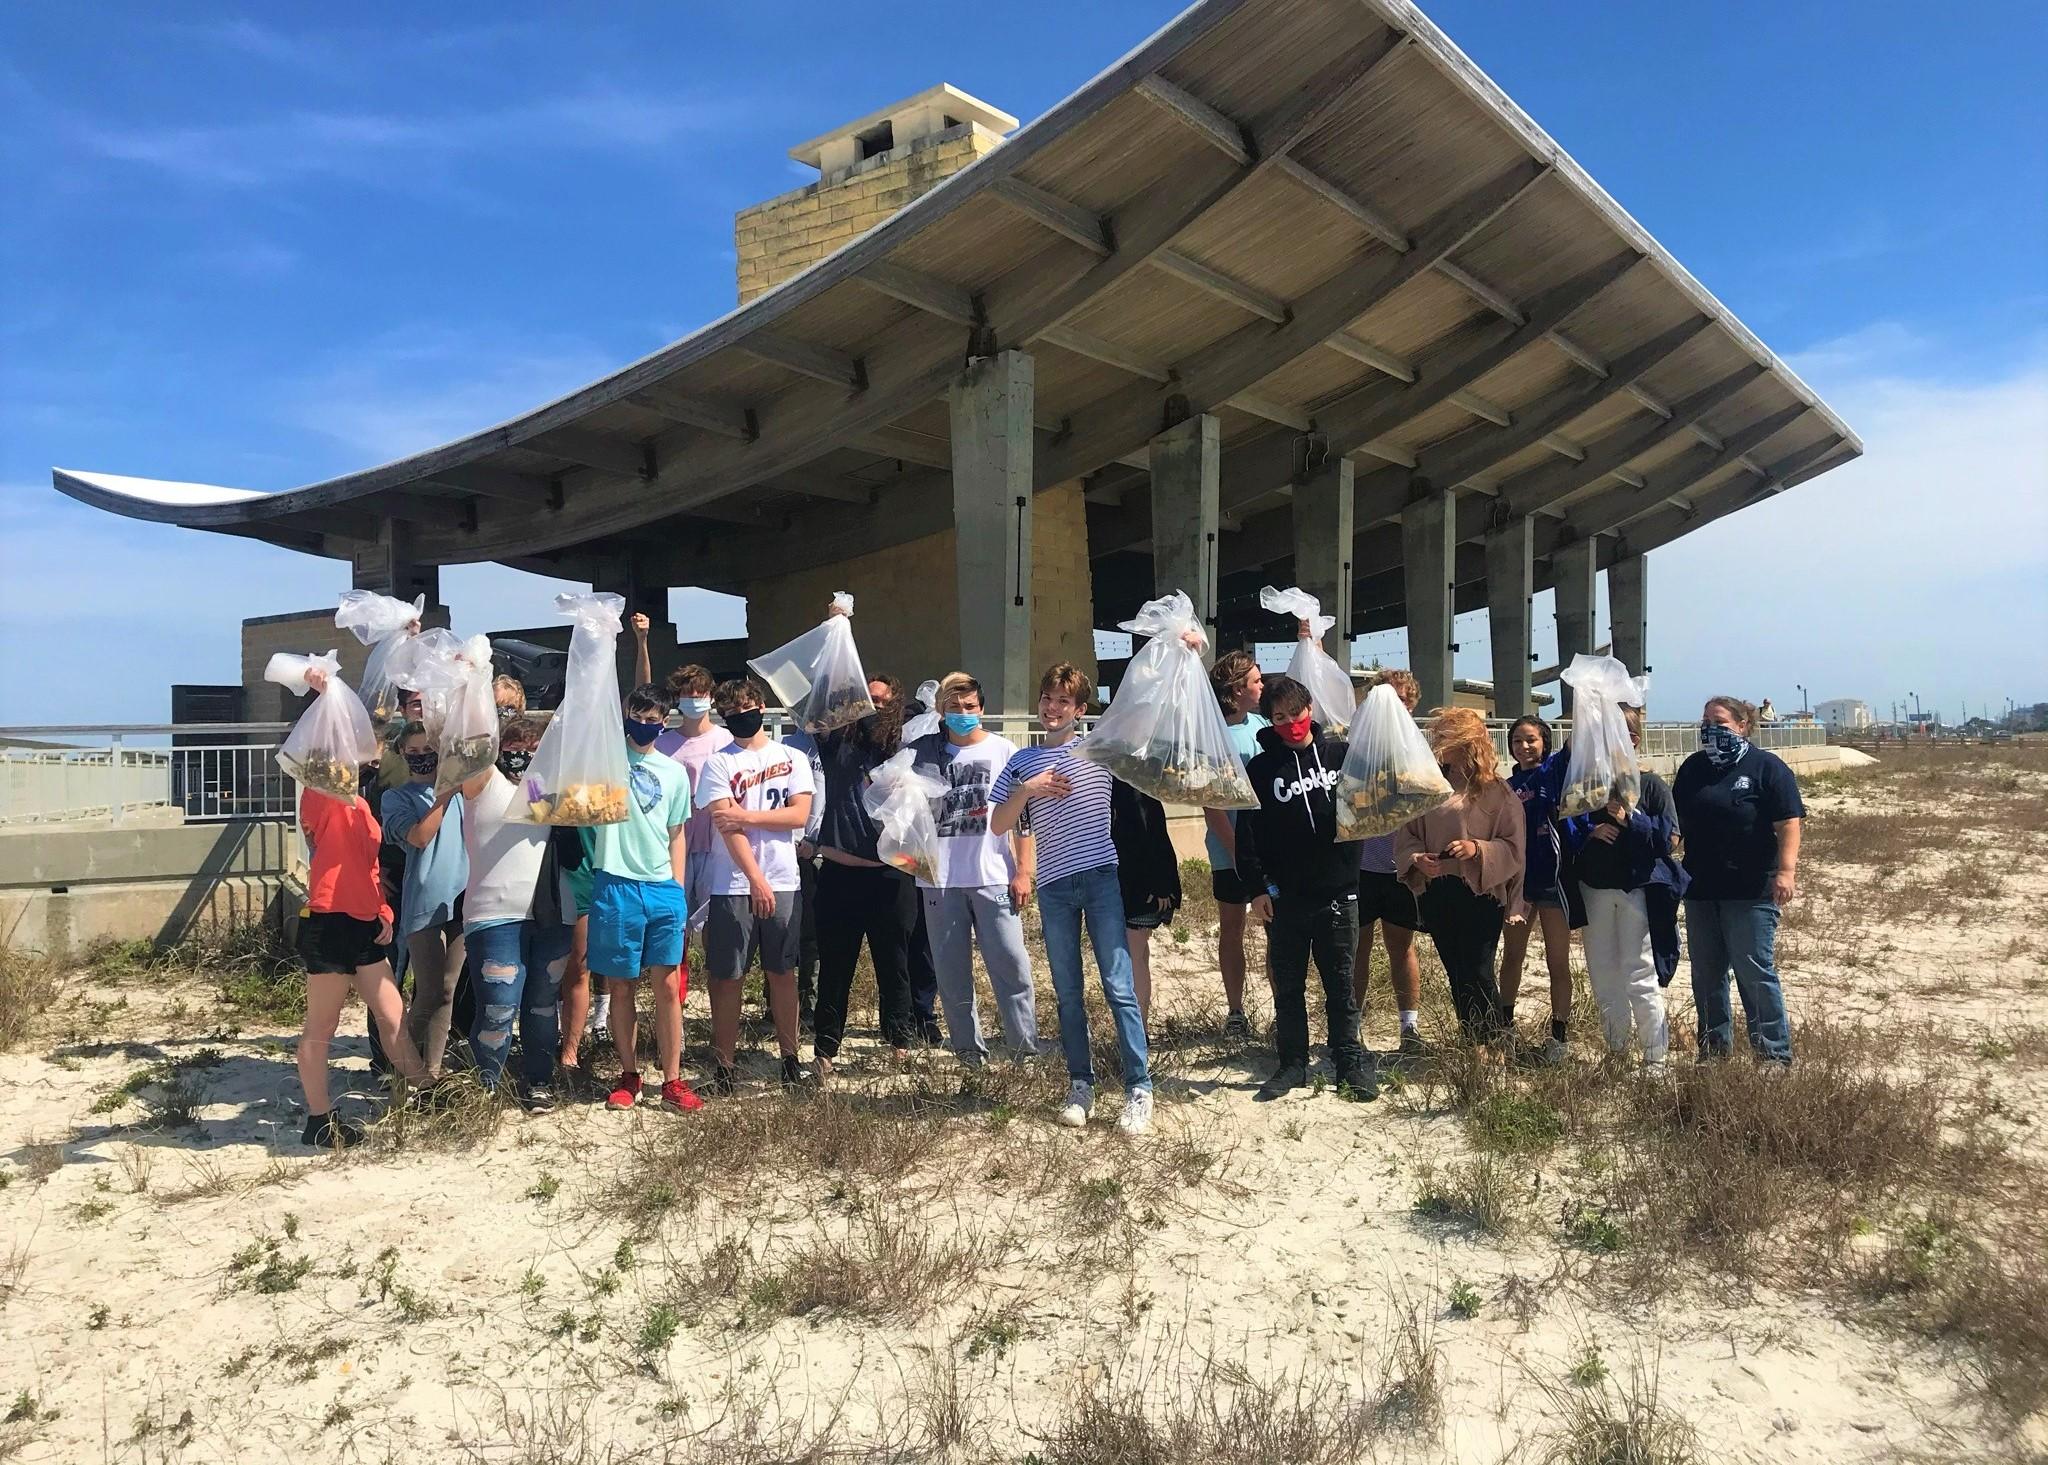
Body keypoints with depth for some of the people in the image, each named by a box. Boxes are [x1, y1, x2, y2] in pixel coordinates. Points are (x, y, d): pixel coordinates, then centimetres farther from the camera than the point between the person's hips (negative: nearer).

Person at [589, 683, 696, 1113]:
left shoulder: (674, 772, 11)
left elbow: (676, 836, 14)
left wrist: (678, 891, 9)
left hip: (664, 890, 2)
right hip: (616, 887, -2)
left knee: (668, 986, 2)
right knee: (621, 986, 6)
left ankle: (672, 1081, 9)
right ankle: (629, 1076, 19)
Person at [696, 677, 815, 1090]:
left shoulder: (792, 758, 7)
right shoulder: (719, 762, 1)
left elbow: (800, 813, -4)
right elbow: (726, 825, -9)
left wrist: (747, 815, -12)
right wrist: (756, 879, -18)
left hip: (783, 882, 2)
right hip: (732, 885, -1)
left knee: (782, 971, 9)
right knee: (727, 976, 2)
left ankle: (790, 1056, 18)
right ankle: (723, 1064, 11)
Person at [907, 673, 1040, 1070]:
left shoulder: (1003, 751, 5)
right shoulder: (925, 754, 10)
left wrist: (1023, 872, -3)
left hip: (994, 877, -2)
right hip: (940, 881, 2)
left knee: (1011, 965, -5)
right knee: (951, 972, 6)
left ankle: (1028, 1048, 2)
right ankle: (968, 1051, 15)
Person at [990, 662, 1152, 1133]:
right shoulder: (1021, 762, 12)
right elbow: (998, 826, 8)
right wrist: (1026, 790, -9)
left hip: (1103, 877, -3)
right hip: (1054, 887, 3)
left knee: (1119, 985, -4)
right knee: (1068, 992, 9)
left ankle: (1140, 1088, 1)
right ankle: (1081, 1084, 20)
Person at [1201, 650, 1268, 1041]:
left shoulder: (1260, 724, 2)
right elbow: (1212, 806, -16)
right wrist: (1240, 854, -17)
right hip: (1232, 853, -5)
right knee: (1232, 929, 10)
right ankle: (1235, 1012, 20)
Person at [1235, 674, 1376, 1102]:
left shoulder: (1340, 754, 3)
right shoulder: (1260, 768, 1)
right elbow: (1247, 834, -1)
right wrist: (1257, 888, -7)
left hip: (1338, 892, 0)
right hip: (1284, 898, 0)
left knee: (1341, 983, 8)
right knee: (1287, 986, 9)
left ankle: (1350, 1060, 18)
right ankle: (1293, 1063, 19)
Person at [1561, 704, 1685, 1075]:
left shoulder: (1651, 785, -3)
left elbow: (1668, 838, -9)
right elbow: (1567, 830, 9)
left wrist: (1630, 819, -19)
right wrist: (1591, 832, -10)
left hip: (1638, 888, -4)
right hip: (1594, 888, 4)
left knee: (1640, 974, -3)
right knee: (1602, 971, 10)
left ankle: (1655, 1055, 6)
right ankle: (1615, 1048, 22)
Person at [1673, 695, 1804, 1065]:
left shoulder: (1766, 767, -5)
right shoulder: (1693, 768, 12)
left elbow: (1788, 824, -11)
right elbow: (1675, 819, 18)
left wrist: (1786, 871, -20)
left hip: (1751, 891, -6)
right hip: (1701, 888, 6)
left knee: (1755, 972, -4)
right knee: (1706, 975, 11)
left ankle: (1775, 1056, 6)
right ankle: (1714, 1051, 22)